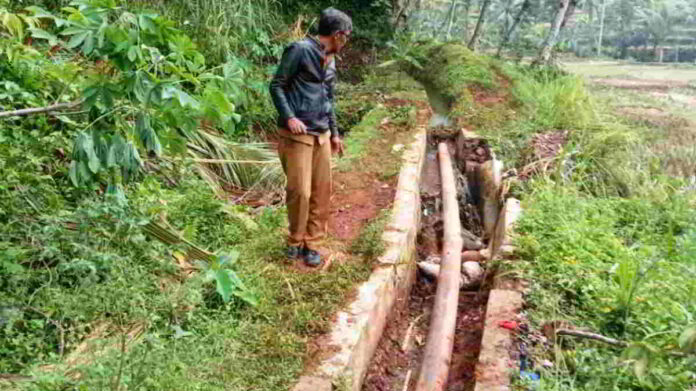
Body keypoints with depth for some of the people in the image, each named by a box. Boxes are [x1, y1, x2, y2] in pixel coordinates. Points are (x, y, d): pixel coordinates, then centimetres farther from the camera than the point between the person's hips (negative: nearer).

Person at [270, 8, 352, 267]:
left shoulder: (330, 61, 17)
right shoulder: (300, 50, -8)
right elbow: (277, 85, -8)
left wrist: (334, 133, 24)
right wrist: (289, 117, -19)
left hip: (322, 136, 8)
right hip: (297, 135, -8)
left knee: (322, 191, 8)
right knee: (300, 191, -9)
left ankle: (312, 243, 21)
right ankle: (295, 240, 14)